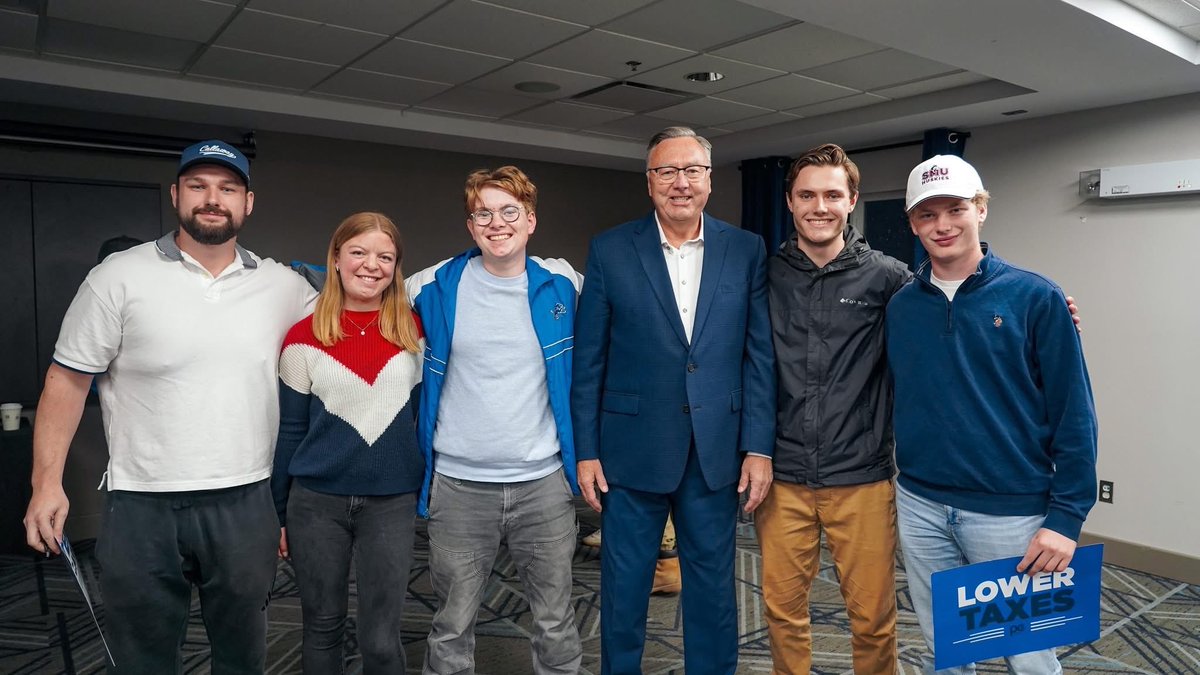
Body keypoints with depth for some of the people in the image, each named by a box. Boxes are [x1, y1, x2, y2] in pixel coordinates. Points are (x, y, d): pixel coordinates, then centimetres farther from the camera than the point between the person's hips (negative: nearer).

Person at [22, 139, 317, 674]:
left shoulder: (284, 286, 3)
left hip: (247, 503, 2)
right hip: (143, 506, -2)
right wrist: (47, 482, -7)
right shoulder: (118, 278, -3)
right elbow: (67, 380, -1)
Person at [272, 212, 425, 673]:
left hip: (393, 502, 0)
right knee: (322, 628, 15)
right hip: (317, 502, 0)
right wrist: (281, 513, 6)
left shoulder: (415, 330, -1)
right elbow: (290, 431, 3)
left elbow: (426, 414, 6)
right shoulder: (304, 337, -3)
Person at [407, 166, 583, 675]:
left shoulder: (562, 284, 1)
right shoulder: (434, 288, -3)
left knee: (556, 622, 13)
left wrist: (582, 452, 14)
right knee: (453, 627, 11)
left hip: (544, 482, 1)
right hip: (458, 485, 0)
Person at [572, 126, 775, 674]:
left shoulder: (747, 251, 1)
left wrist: (758, 447, -3)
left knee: (713, 589, 16)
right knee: (623, 590, 13)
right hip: (632, 449, -1)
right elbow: (588, 359, -1)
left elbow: (760, 355, 1)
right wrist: (585, 450, -2)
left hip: (717, 451, 1)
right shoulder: (609, 251, -2)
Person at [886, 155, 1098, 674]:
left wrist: (1066, 515, -10)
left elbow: (1072, 414, -7)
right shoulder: (900, 307, 3)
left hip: (1011, 513, -3)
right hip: (920, 509, 3)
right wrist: (903, 476, 3)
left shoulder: (1035, 298, -7)